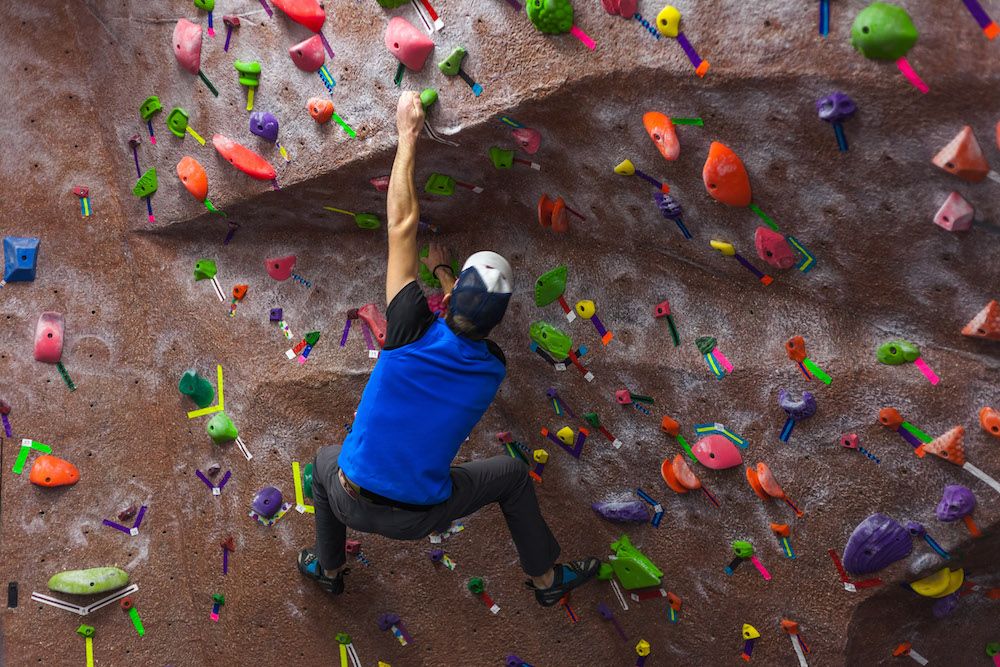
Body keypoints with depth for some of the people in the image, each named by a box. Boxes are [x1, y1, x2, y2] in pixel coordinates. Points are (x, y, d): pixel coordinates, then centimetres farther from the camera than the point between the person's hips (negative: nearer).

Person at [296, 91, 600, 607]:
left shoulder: (413, 333, -20)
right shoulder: (492, 370, -12)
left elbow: (402, 222, -16)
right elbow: (474, 318, 14)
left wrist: (408, 134, -9)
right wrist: (443, 271, 27)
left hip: (354, 503, 0)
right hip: (420, 517, 1)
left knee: (325, 460, 34)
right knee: (512, 476, 22)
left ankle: (327, 568, 51)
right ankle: (547, 577, 38)